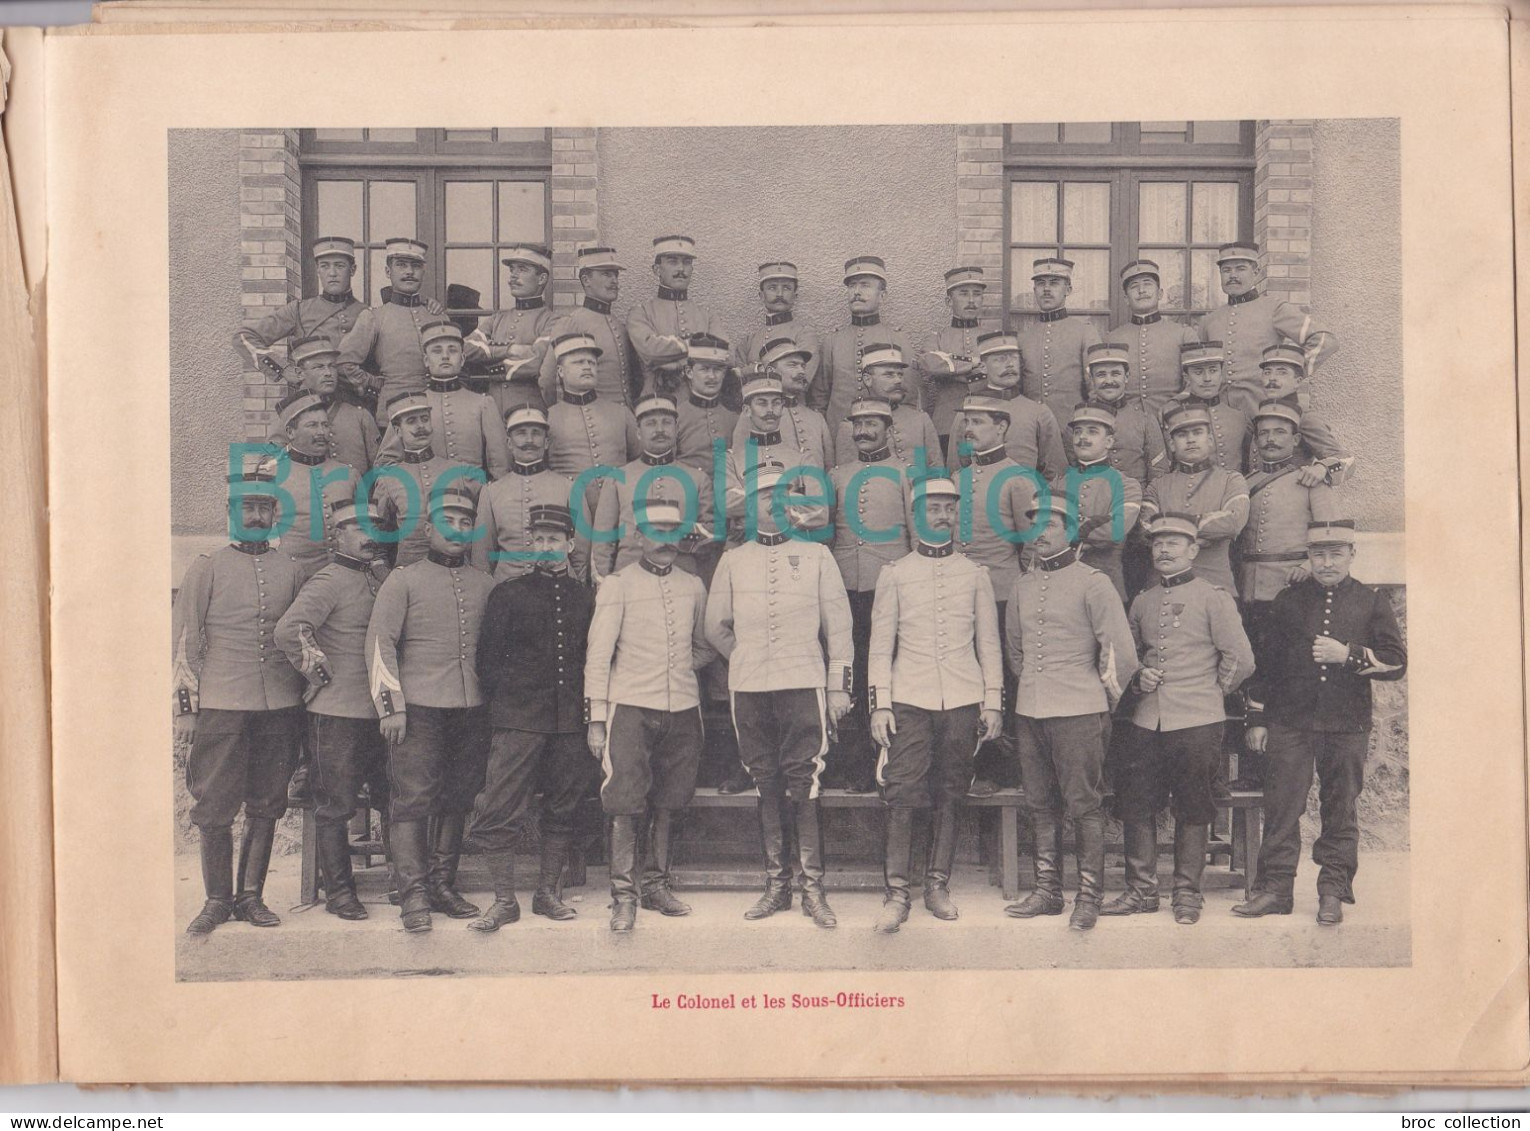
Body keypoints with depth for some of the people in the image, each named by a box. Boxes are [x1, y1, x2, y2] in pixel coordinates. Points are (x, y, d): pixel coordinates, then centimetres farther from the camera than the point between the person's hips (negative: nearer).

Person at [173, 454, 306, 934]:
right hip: (220, 706, -2)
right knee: (215, 808, 0)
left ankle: (251, 895, 17)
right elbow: (184, 639, 2)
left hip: (279, 708, 3)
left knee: (266, 807, 6)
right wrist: (185, 706, -3)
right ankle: (217, 899, 13)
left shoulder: (291, 571, 10)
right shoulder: (207, 567, 3)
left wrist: (300, 708, 11)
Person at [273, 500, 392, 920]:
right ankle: (338, 892, 11)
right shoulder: (329, 581, -9)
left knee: (394, 801, 11)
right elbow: (288, 630, -22)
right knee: (335, 807, 2)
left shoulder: (384, 578, 13)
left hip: (381, 711, 7)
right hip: (338, 713, -7)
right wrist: (319, 670, -12)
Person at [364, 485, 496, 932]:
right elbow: (380, 641, -2)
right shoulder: (404, 580, 2)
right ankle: (413, 895, -2)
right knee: (413, 799, -6)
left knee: (457, 802, 9)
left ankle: (443, 886, 19)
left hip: (472, 711, 4)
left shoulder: (484, 584, 14)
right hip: (419, 710, -4)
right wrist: (391, 706, -9)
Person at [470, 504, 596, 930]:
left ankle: (549, 893, 21)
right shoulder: (508, 592, 3)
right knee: (499, 809, -7)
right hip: (518, 720, -3)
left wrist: (589, 710, 6)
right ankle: (504, 900, 0)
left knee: (561, 810, 9)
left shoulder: (586, 597, 10)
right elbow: (488, 656, 5)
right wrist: (503, 699, 1)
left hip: (570, 720, 3)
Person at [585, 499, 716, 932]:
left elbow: (704, 647, 25)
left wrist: (681, 666, 5)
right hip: (631, 706, -4)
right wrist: (596, 717, -7)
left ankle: (656, 886, 21)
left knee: (666, 802, 9)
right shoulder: (617, 584, 1)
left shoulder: (693, 587, 13)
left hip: (682, 708, 4)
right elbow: (598, 653, -3)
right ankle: (623, 894, -1)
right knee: (627, 802, -8)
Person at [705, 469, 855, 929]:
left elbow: (837, 625, 7)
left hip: (804, 684, -2)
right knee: (766, 786, 5)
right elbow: (716, 627, 19)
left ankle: (813, 888, -2)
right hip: (748, 689, 2)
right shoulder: (732, 560, 12)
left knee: (804, 786, -7)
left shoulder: (816, 555, 9)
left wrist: (839, 684, 2)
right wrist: (749, 661, 13)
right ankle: (776, 884, 13)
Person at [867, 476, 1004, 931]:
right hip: (909, 700, -2)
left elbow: (989, 643, 12)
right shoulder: (894, 573, 8)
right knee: (902, 795, -9)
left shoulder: (975, 574, 12)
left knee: (950, 796, 5)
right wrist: (880, 703, -3)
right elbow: (881, 644, 5)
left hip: (962, 701, 2)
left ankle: (938, 885, 14)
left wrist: (993, 701, 5)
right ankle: (897, 893, -4)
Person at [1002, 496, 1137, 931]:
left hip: (1078, 714, -5)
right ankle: (1047, 891, 20)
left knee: (1084, 805, -3)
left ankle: (1089, 898, 4)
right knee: (1040, 806, 10)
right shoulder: (1021, 586, 12)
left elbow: (1122, 651, -5)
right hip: (1028, 714, 6)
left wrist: (1102, 696, 3)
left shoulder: (1092, 582, -5)